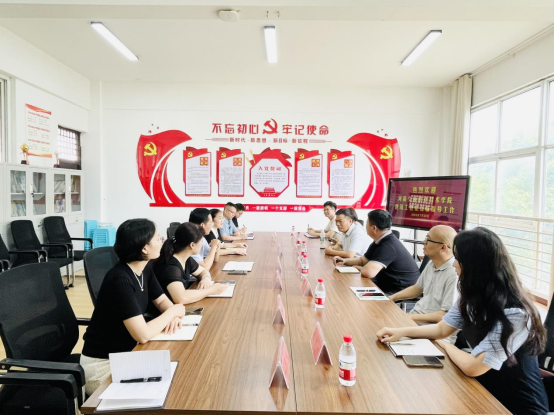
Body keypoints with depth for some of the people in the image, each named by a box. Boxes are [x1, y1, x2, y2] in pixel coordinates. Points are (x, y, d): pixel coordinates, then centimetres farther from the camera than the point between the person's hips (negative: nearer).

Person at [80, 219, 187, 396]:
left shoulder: (145, 269, -2)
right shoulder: (120, 280, -28)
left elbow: (162, 301, 9)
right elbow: (143, 335, -31)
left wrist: (173, 317, -13)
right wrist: (173, 311, -17)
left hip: (126, 353, 7)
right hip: (103, 364, -7)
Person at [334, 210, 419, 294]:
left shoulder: (389, 245, -27)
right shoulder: (380, 241, 6)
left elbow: (368, 272, -36)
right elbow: (362, 260, 18)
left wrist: (357, 267, -13)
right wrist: (345, 261, 0)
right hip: (388, 285, 9)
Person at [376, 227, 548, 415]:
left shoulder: (513, 314, -30)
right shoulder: (474, 297, -3)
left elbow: (472, 367, -28)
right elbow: (441, 329, 5)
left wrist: (446, 346, -9)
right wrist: (401, 332, -7)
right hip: (484, 389, 6)